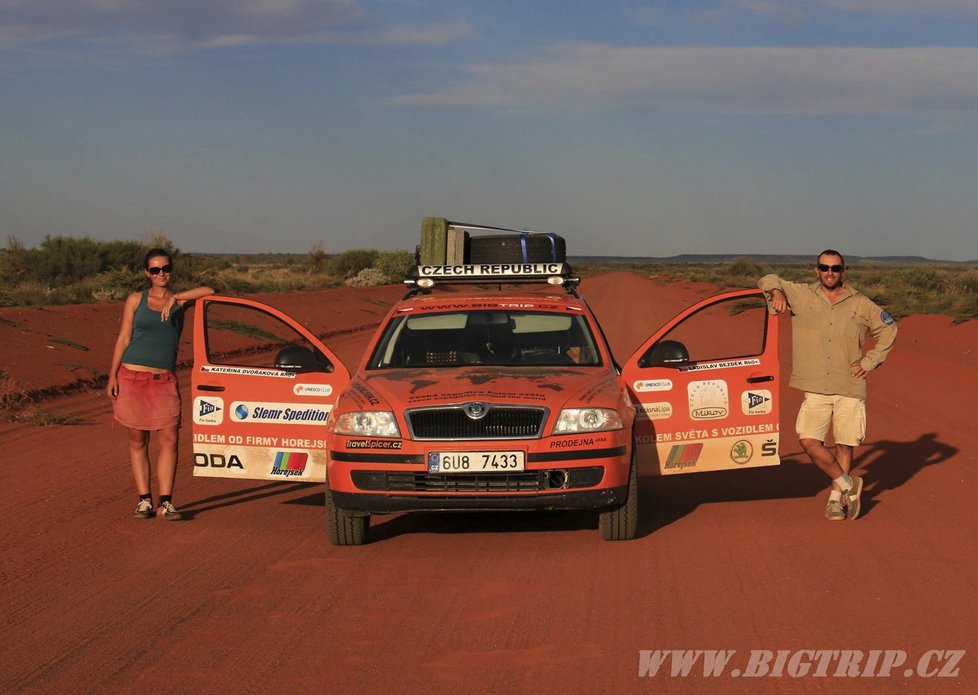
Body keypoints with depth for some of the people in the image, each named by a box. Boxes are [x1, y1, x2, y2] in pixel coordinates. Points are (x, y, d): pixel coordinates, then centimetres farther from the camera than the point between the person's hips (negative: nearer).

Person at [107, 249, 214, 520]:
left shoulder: (180, 300, 9)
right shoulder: (136, 300, 7)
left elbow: (209, 292, -8)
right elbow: (123, 339, 5)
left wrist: (175, 298, -14)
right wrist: (112, 377, -2)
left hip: (164, 380, 1)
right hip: (132, 376, -1)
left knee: (169, 440, -8)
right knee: (138, 440, 3)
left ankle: (165, 502, -5)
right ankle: (144, 500, 8)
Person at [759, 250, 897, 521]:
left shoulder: (860, 304, 5)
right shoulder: (801, 295, 5)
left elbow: (888, 328, 15)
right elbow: (767, 281, 13)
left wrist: (870, 361, 6)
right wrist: (776, 292, -10)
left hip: (850, 389, 0)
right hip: (816, 389, 0)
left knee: (845, 446, 4)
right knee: (809, 441, -12)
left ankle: (836, 498, 21)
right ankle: (848, 484, 6)